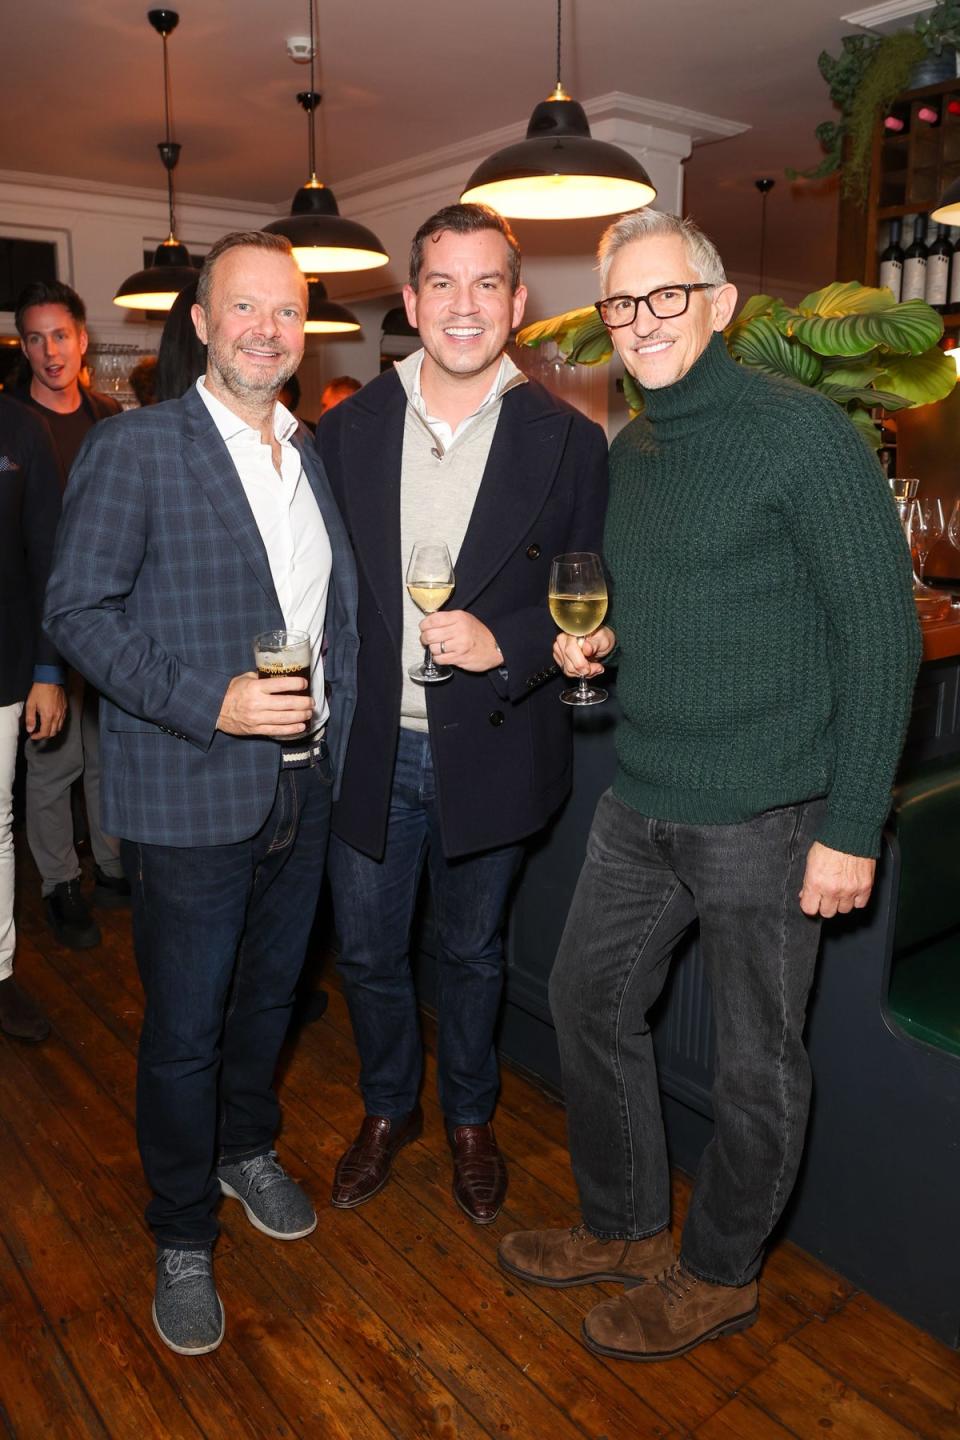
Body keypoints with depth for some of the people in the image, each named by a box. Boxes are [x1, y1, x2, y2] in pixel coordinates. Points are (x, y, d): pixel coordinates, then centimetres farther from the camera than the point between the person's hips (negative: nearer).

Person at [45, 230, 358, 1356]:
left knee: (269, 994, 22)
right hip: (191, 798, -5)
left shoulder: (315, 455, 9)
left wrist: (332, 730, 7)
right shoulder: (134, 450, -9)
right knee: (183, 1029, 8)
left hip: (302, 788, 6)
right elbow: (78, 608, -12)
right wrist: (209, 704, -22)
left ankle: (248, 1150, 47)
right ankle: (182, 1239, 31)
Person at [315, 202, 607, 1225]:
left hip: (489, 749, -1)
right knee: (367, 953, 16)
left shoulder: (566, 441, -6)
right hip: (369, 748, 2)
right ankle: (387, 1110, 44)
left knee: (472, 953, 18)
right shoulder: (346, 431, 0)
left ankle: (469, 1118, 44)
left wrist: (506, 641, -21)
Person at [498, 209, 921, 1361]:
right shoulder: (628, 452, 11)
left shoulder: (802, 433, -12)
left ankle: (718, 1275, 34)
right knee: (588, 1003, 16)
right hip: (643, 800, 8)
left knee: (755, 1061, 9)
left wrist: (852, 828, -16)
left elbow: (881, 634, -13)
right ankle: (625, 1226, 40)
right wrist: (605, 638, 0)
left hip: (766, 816, -7)